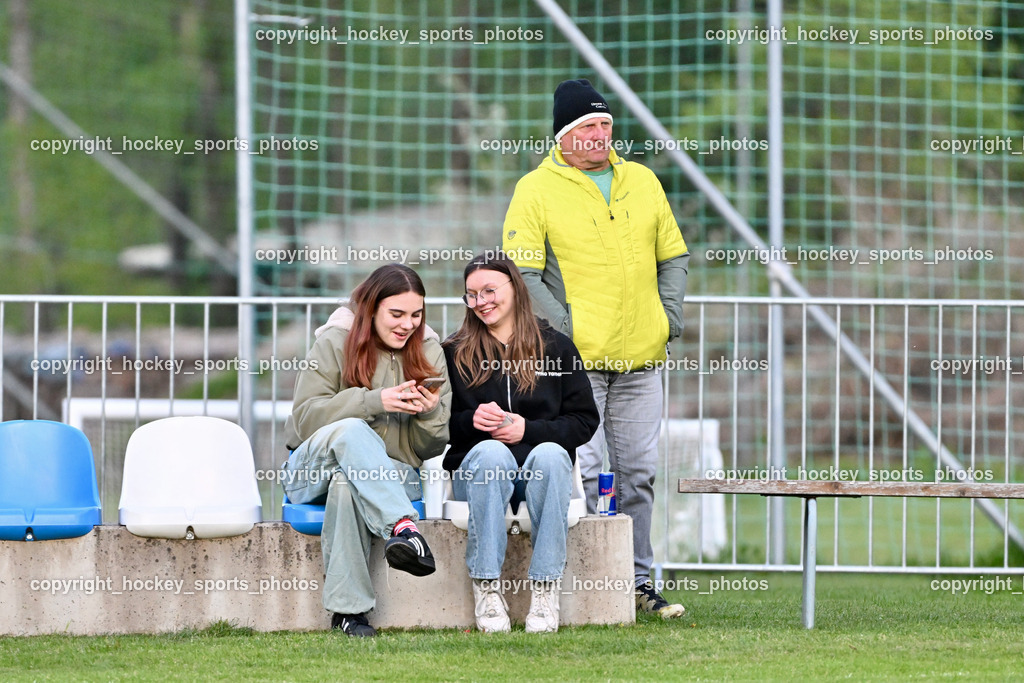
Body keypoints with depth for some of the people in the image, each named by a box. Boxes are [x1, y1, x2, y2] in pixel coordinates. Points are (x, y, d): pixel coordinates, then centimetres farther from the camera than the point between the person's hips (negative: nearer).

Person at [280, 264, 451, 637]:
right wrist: (374, 402, -22)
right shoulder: (336, 342, -1)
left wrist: (430, 413, -15)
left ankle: (348, 610, -42)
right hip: (312, 469, -2)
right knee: (350, 430, -37)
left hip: (394, 475, 2)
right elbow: (305, 417, -12)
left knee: (347, 484, -36)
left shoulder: (428, 352, 8)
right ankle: (402, 526, -53)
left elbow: (429, 448, 9)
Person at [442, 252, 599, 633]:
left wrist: (529, 429, -8)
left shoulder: (557, 349, 12)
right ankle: (487, 590, -39)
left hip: (543, 467, 0)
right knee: (490, 451, -36)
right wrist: (471, 420, -12)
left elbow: (585, 422, 7)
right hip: (477, 468, 0)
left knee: (550, 454, -36)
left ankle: (545, 589, -37)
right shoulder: (454, 354, 12)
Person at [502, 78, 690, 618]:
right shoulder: (536, 190, -1)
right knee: (582, 470, -9)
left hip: (642, 360, 5)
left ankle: (637, 581, 15)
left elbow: (673, 256, 20)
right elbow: (521, 271, -6)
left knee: (637, 472, 8)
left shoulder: (642, 182, 14)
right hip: (576, 360, -5)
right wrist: (564, 326, -14)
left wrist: (670, 315, 6)